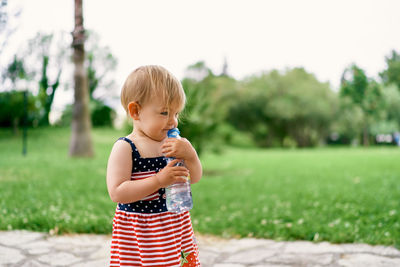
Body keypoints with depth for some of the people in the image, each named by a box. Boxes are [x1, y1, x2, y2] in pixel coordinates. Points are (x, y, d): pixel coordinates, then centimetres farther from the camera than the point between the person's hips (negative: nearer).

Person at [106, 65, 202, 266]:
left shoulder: (173, 144, 4)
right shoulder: (125, 148, -13)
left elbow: (195, 178, 4)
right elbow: (117, 193, -21)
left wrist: (190, 154, -17)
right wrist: (159, 180, -26)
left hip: (176, 226, 5)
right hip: (138, 232, -5)